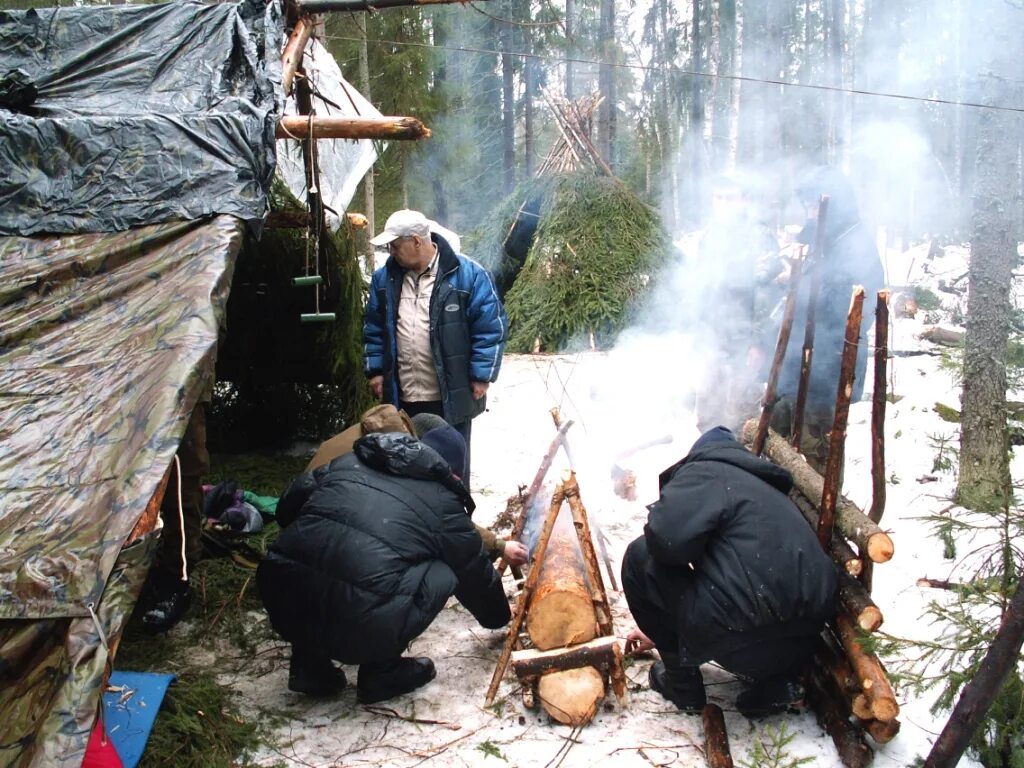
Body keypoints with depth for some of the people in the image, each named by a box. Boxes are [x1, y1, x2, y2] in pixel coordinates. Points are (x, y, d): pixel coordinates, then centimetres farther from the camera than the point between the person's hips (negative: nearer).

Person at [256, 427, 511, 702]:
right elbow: (476, 573, 28)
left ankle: (309, 666, 26)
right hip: (363, 625, -4)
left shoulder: (348, 462, 23)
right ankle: (382, 672, 19)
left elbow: (288, 506, 27)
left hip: (282, 603, 5)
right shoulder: (444, 503, 14)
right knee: (442, 574, 16)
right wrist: (499, 615, 47)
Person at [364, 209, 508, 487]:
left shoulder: (467, 275, -11)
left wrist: (481, 376, -10)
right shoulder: (385, 278, 4)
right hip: (402, 397, 4)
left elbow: (492, 326, -9)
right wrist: (376, 370, 9)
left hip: (451, 397, -4)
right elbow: (374, 328, 14)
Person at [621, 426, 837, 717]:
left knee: (641, 557, 8)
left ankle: (681, 680, 15)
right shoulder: (768, 490, 29)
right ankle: (777, 681, 15)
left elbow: (667, 536, -18)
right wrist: (661, 631, 46)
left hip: (737, 643, -9)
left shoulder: (705, 471, 2)